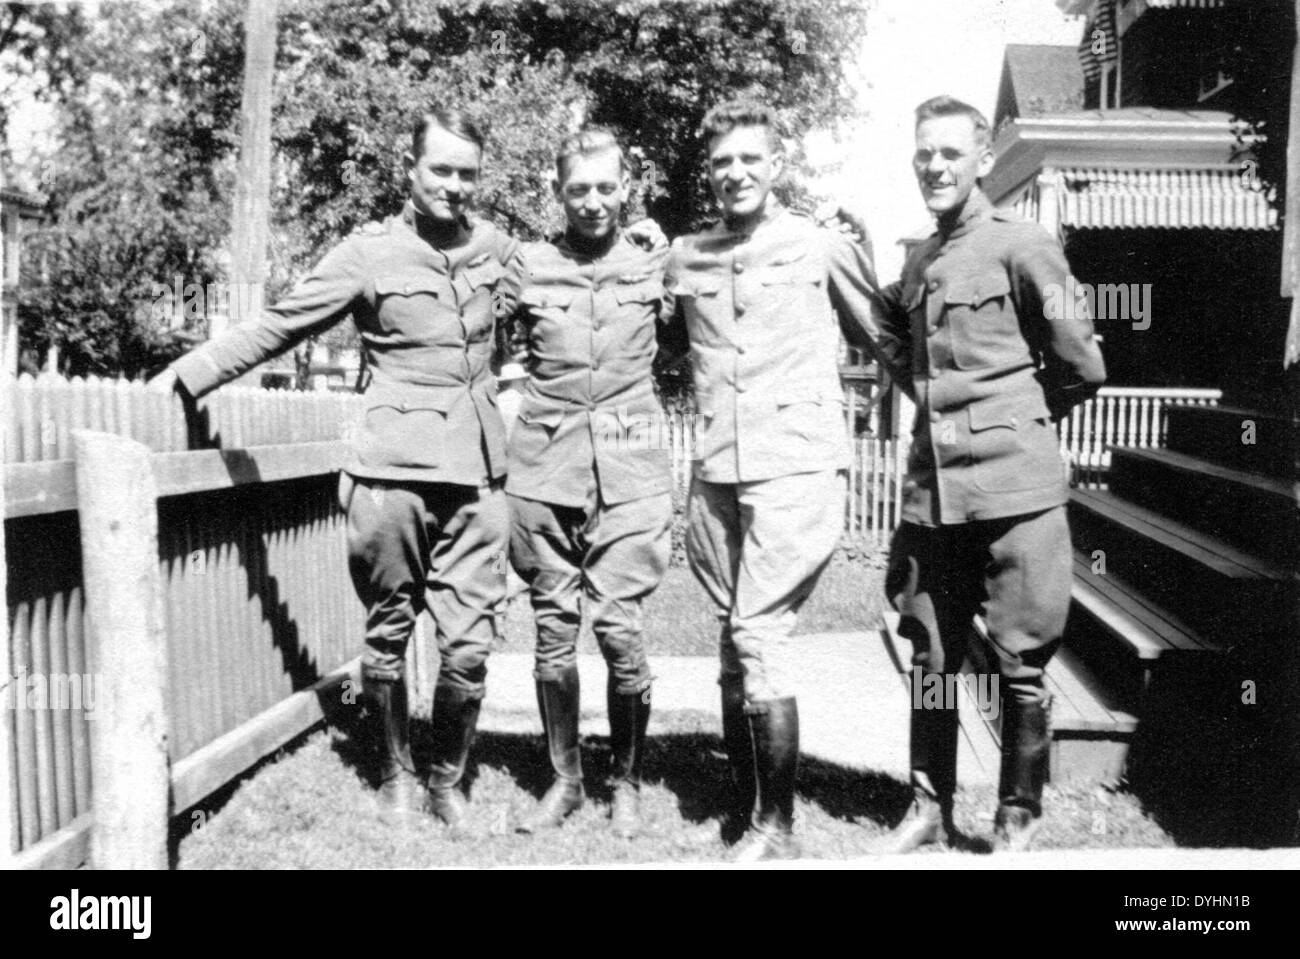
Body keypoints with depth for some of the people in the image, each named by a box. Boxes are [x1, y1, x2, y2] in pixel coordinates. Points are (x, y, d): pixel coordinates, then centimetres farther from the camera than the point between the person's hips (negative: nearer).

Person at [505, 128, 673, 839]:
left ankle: (627, 781, 15)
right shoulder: (526, 266, 7)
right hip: (543, 469, 1)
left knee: (619, 627, -4)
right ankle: (564, 778, 22)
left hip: (629, 472, -1)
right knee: (553, 630, 6)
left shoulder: (655, 265, 8)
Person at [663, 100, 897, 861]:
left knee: (759, 637, -11)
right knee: (735, 642, 12)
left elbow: (881, 337, 12)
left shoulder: (822, 246, 1)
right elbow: (663, 344, 24)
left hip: (797, 465, -4)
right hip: (717, 473, 5)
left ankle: (780, 827, 2)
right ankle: (741, 805, 27)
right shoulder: (686, 258, 12)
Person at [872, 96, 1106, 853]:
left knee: (1021, 667, 4)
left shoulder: (1021, 245, -4)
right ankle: (931, 810, 26)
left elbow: (1083, 367, -5)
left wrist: (1019, 415, 8)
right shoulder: (918, 263, 15)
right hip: (934, 489, 6)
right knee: (931, 660, 12)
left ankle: (1019, 822, 20)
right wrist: (947, 412, 13)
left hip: (1015, 488, -6)